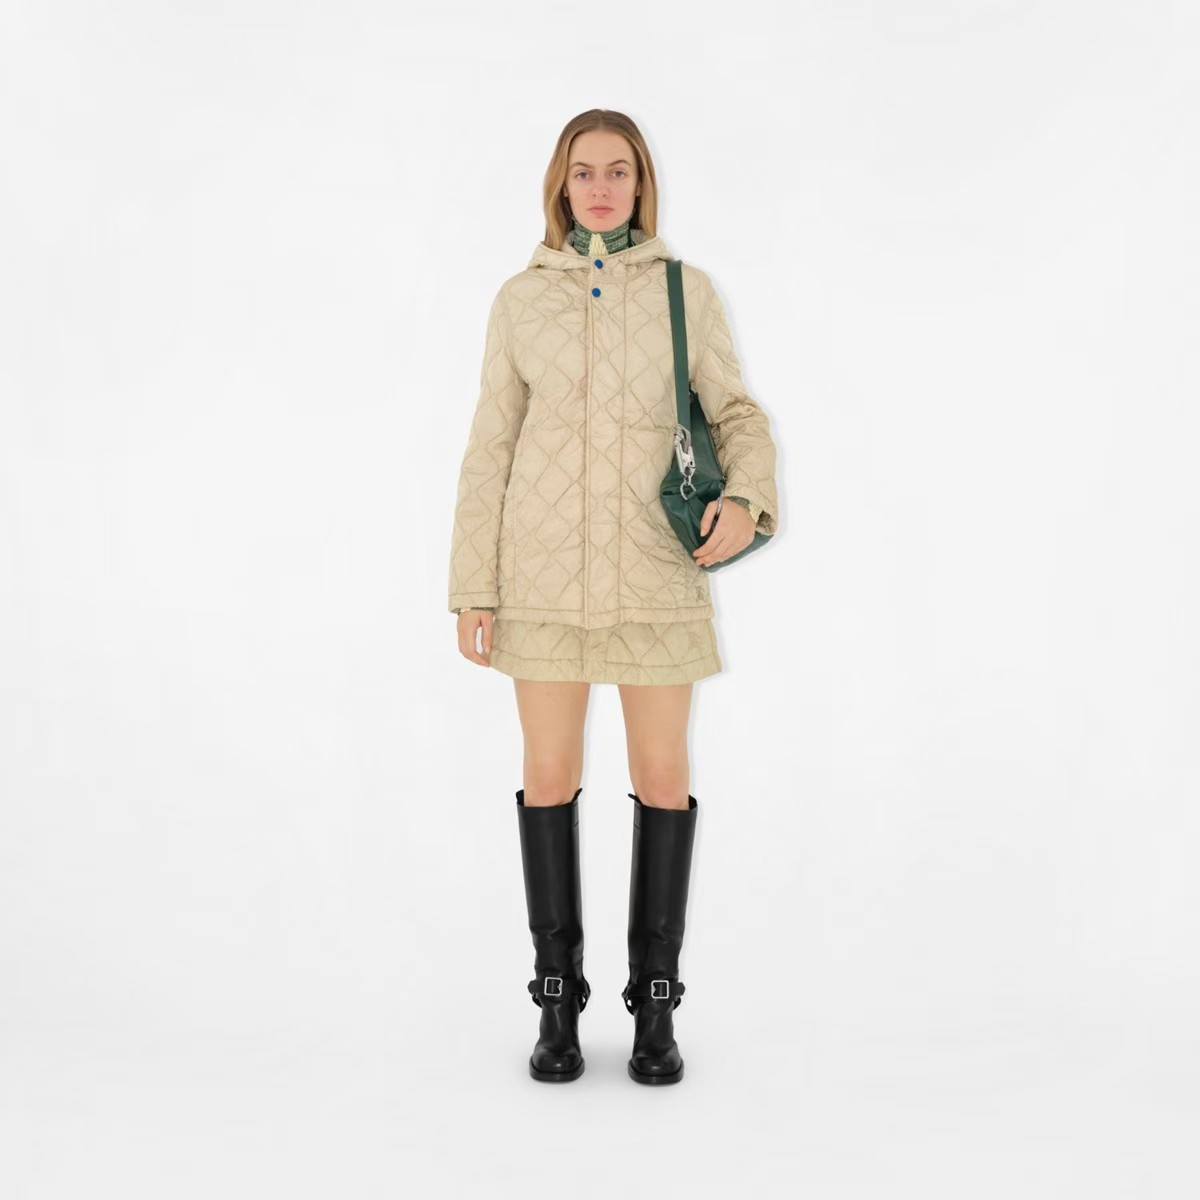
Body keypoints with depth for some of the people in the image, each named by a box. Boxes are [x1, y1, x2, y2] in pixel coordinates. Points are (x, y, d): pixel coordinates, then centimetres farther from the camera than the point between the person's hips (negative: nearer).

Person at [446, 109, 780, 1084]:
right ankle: (559, 1003, 17)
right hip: (548, 561, 1)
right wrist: (473, 590, -1)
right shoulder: (522, 299, 5)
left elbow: (737, 417, 3)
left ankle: (656, 1006, 15)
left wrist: (747, 503, -20)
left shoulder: (688, 290, 4)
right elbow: (493, 448, 4)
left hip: (655, 564, 0)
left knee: (663, 774, 0)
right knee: (551, 773, 2)